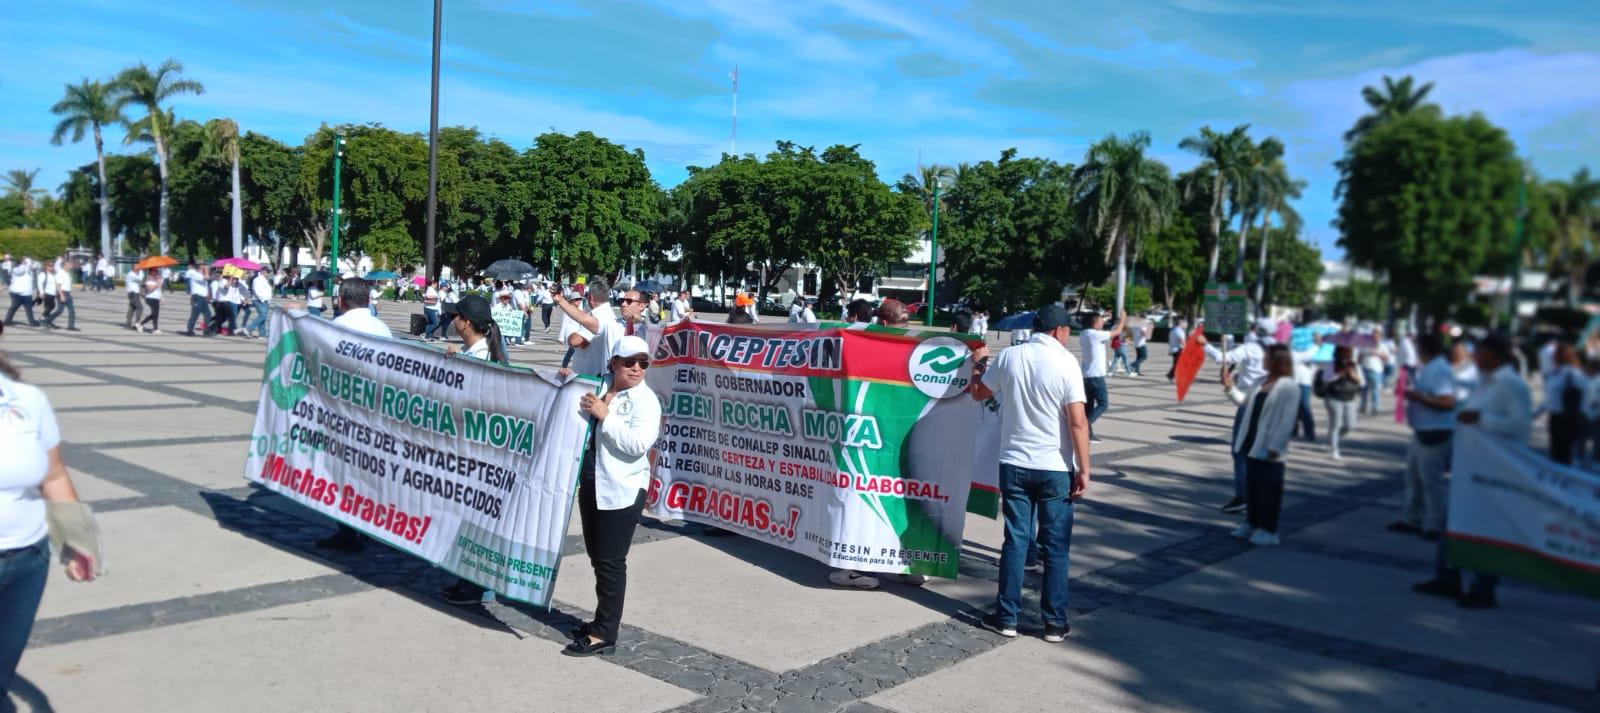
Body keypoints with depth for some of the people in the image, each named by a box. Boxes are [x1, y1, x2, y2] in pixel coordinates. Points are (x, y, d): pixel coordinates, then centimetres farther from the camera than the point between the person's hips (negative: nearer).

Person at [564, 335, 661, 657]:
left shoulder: (646, 400, -10)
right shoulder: (598, 389, 8)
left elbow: (639, 443, -23)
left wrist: (605, 415, -22)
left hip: (622, 491, -7)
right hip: (591, 484, 7)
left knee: (611, 561, -3)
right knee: (597, 557, 16)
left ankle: (604, 635, 4)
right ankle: (603, 619, 29)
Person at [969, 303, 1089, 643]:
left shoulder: (1009, 357, 0)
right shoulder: (1066, 362, -10)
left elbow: (978, 392, 16)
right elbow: (1078, 421, -14)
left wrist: (979, 369, 37)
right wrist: (1083, 469, -9)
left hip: (1014, 464, 3)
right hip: (1055, 468, -3)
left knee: (1015, 541, 10)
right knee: (1055, 547, 7)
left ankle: (1006, 617, 14)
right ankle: (1055, 623, 13)